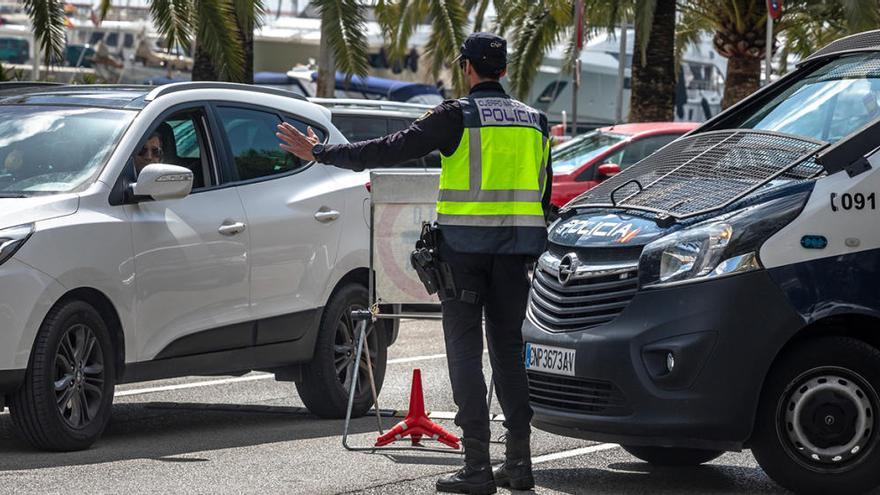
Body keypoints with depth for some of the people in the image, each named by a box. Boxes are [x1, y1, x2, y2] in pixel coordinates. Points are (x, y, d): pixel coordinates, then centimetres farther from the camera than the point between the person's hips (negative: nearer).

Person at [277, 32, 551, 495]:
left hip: (464, 248, -5)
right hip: (515, 249, 5)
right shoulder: (533, 121, 11)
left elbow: (391, 149, -9)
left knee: (465, 351, 0)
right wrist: (535, 250, 26)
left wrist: (321, 153, -2)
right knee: (508, 349, 12)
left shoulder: (457, 116, -7)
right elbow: (544, 192, 17)